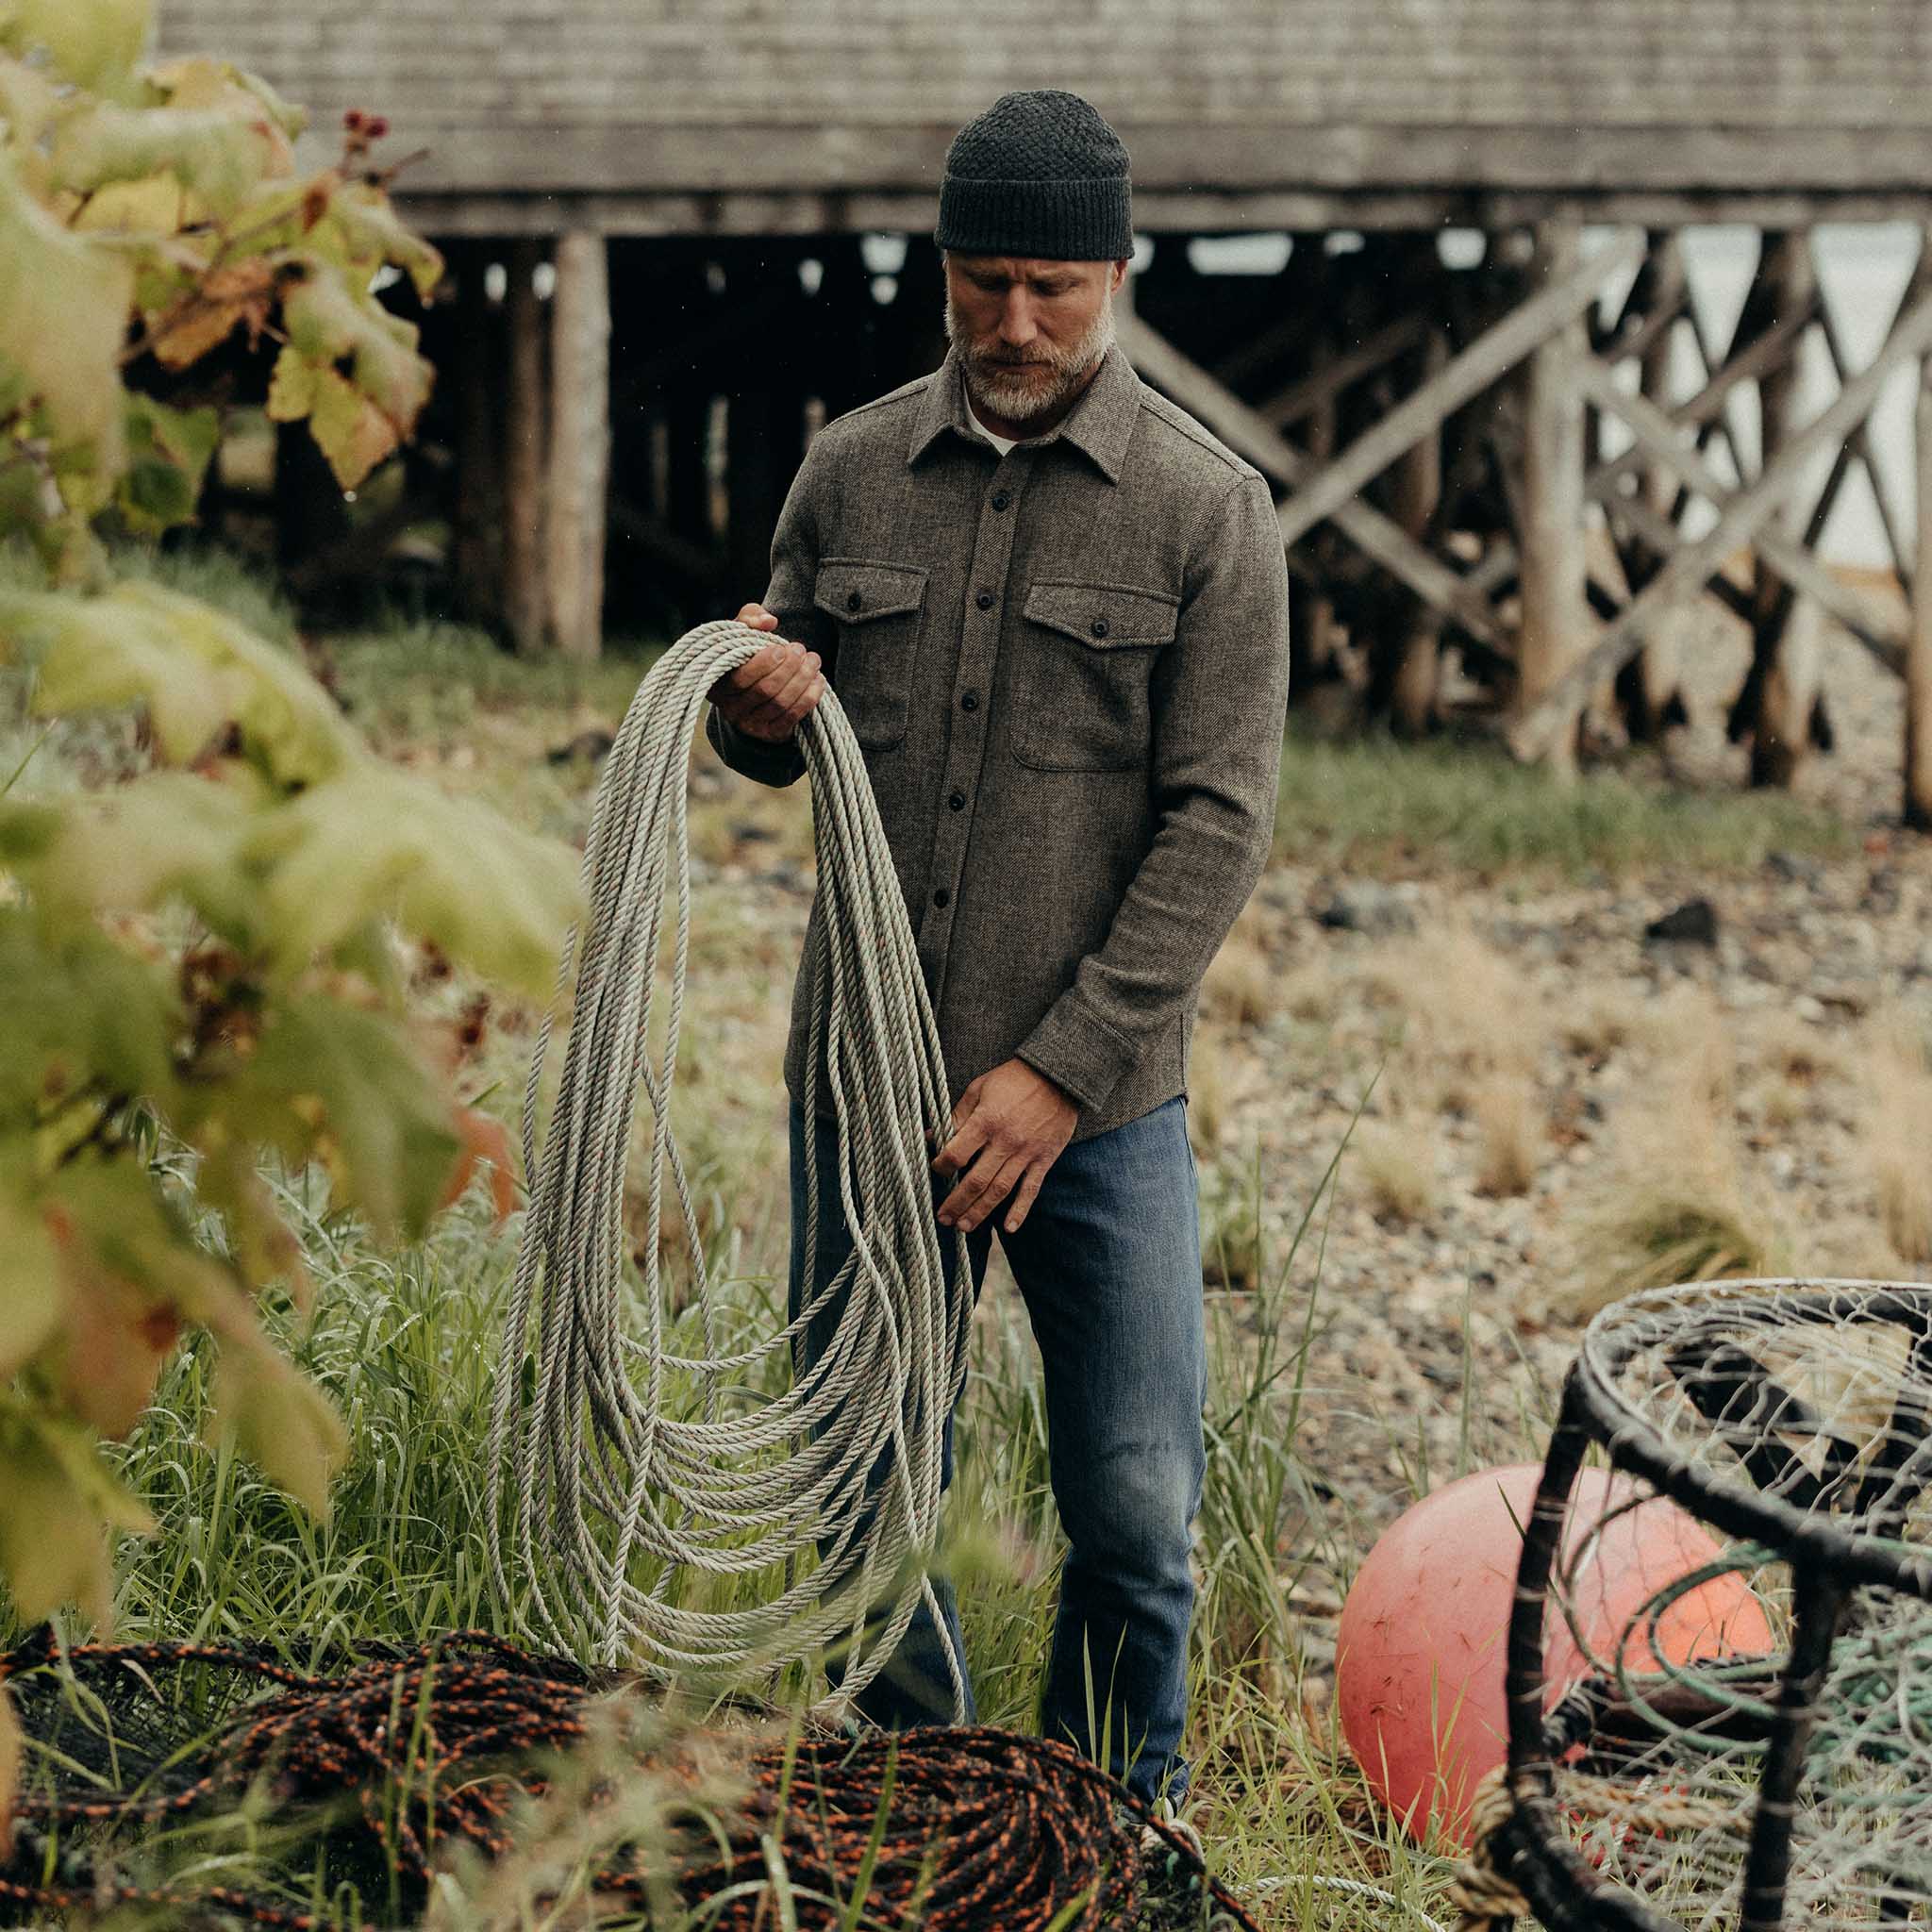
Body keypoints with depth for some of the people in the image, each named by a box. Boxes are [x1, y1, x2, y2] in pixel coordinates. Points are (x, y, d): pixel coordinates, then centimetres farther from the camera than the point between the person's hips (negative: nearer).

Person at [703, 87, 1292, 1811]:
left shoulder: (1209, 508, -4)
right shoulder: (852, 471, 6)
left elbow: (1217, 822, -9)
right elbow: (780, 749, 17)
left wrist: (1065, 1068, -16)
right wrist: (755, 710, -9)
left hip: (1100, 1101, -3)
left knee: (1135, 1510, 2)